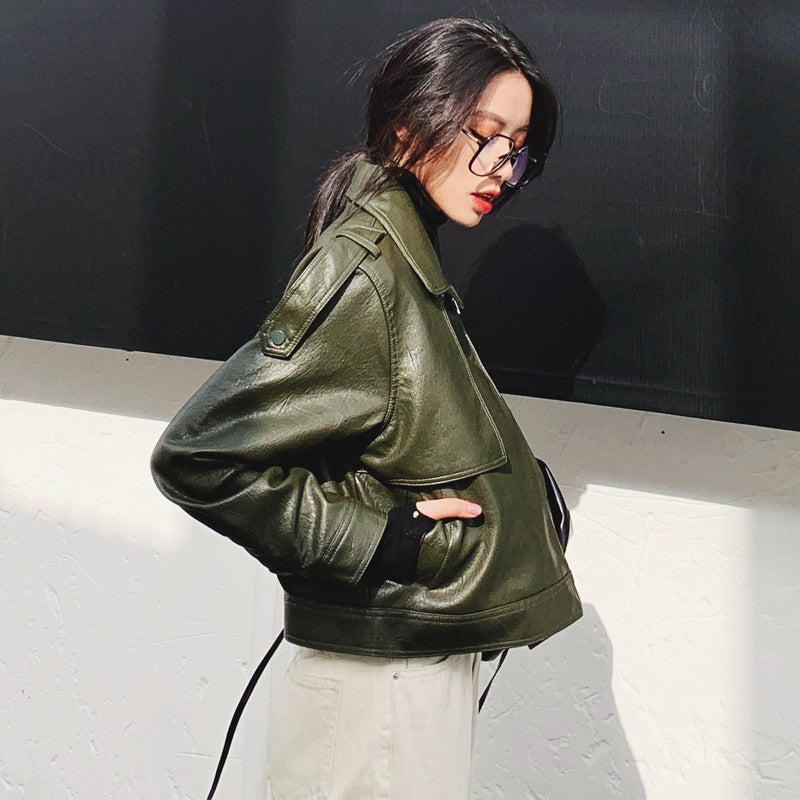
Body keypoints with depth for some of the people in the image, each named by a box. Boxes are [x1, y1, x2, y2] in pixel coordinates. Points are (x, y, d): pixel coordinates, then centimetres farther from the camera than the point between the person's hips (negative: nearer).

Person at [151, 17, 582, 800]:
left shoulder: (410, 263, 9)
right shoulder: (360, 271, -20)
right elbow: (200, 455, -24)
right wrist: (375, 542, -20)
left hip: (434, 658, 9)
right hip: (380, 678, -9)